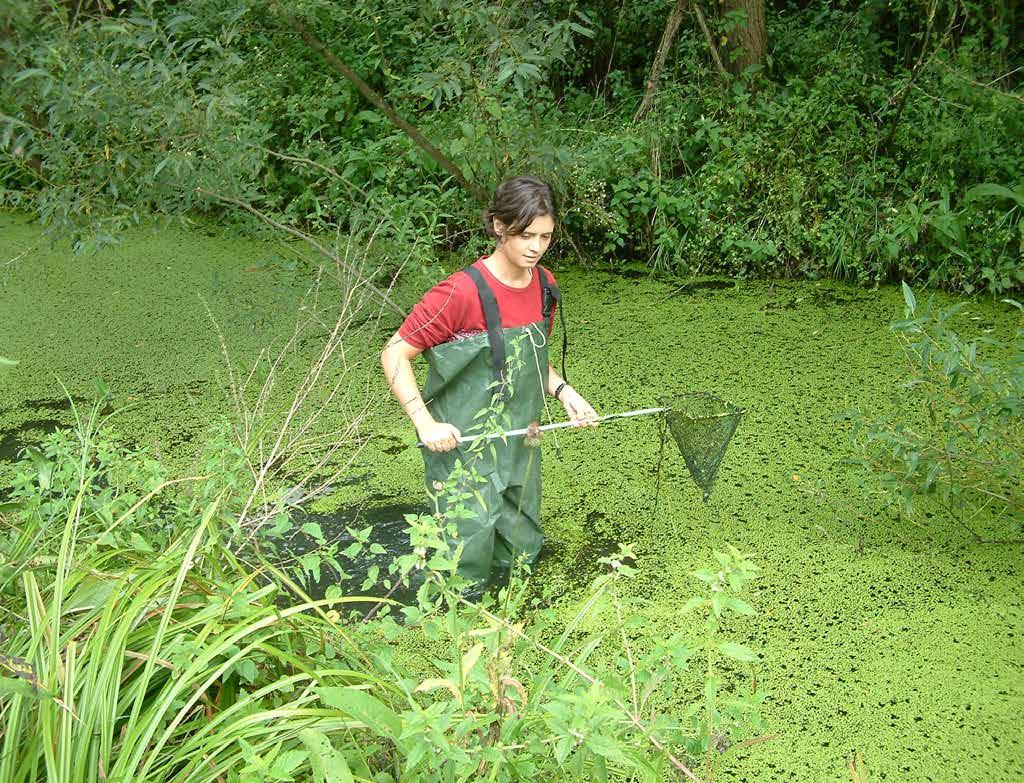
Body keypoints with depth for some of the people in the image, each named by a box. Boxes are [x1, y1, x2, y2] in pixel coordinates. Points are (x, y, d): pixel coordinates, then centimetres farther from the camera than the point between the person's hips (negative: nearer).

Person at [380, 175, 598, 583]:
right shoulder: (462, 292, -21)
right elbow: (394, 355, -15)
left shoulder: (545, 286, 1)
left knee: (522, 552, 17)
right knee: (469, 563, 1)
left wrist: (563, 390, 0)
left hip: (519, 449, 7)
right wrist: (426, 422, -23)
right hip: (463, 450, -6)